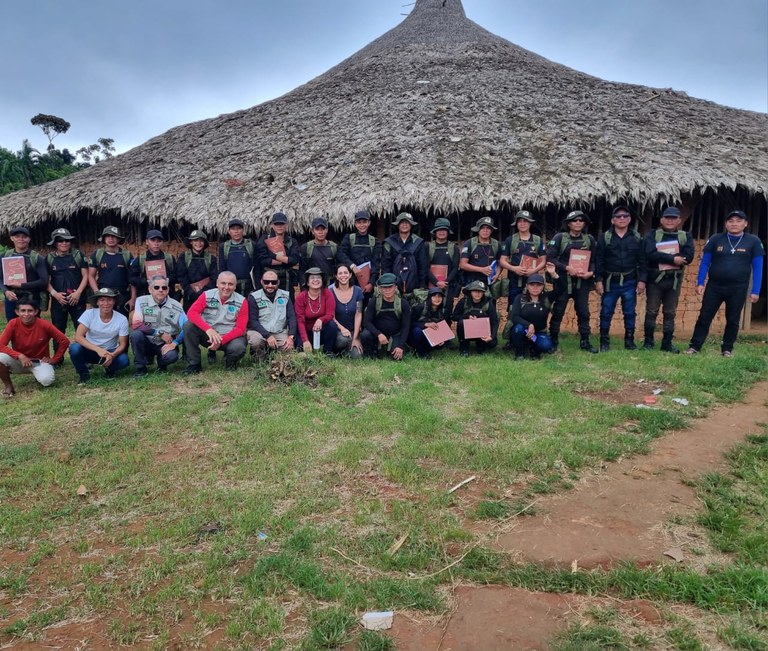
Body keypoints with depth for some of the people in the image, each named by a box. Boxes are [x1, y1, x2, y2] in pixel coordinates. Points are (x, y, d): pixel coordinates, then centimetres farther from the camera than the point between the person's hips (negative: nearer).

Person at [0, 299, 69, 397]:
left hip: (39, 361, -2)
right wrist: (20, 356, -27)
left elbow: (64, 341, -12)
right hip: (19, 360, 2)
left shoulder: (44, 325, -18)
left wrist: (54, 359, -9)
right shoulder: (13, 324, -14)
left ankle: (40, 374, 7)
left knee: (47, 380, -32)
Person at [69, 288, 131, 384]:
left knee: (124, 360, -31)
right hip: (90, 350, 0)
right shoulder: (89, 314, -15)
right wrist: (98, 349, -36)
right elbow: (78, 336, -22)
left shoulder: (122, 319, -15)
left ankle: (110, 370, 6)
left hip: (110, 352, 0)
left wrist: (112, 355, -31)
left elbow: (123, 344, -9)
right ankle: (83, 373, -2)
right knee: (75, 348, -32)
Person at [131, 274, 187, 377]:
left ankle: (161, 364, 8)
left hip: (166, 344, -1)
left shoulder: (176, 306, -5)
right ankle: (140, 368, -9)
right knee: (136, 334, -31)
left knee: (172, 355, -33)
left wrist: (174, 343, -22)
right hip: (147, 343, 1)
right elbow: (136, 325, -16)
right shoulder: (141, 301, -6)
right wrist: (159, 333, -20)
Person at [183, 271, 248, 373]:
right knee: (188, 326, -24)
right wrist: (208, 329, -34)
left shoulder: (241, 301, -8)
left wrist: (221, 340, -25)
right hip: (207, 335, 2)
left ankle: (230, 361, 5)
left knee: (238, 348, -34)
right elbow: (191, 313, -18)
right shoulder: (207, 295, -5)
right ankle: (194, 364, -10)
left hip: (229, 337, -2)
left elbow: (240, 329, -11)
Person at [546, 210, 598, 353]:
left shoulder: (589, 239, 8)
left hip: (583, 281, 3)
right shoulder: (559, 238, -2)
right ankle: (553, 341, 12)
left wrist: (590, 272, -10)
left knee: (583, 312, 6)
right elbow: (550, 258, -9)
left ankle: (585, 341, 16)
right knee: (558, 312, 2)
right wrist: (567, 268, -17)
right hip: (563, 280, -3)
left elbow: (594, 260, 10)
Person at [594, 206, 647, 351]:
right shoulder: (605, 237, 0)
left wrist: (642, 280, -2)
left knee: (630, 313, 7)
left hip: (630, 282, 1)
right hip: (610, 282, -1)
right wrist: (598, 280, -8)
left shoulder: (637, 237, 5)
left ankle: (629, 341, 18)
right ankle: (604, 342, 13)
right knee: (606, 313, 3)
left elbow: (642, 261, 5)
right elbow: (598, 260, -2)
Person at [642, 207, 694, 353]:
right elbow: (651, 254, -16)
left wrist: (662, 257, -14)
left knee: (670, 313, 9)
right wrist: (673, 258, -18)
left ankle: (667, 343, 17)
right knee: (651, 312, 2)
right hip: (655, 279, -2)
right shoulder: (652, 235, 1)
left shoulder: (686, 236, 7)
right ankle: (648, 342, 11)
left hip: (674, 280, 2)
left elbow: (688, 257, -9)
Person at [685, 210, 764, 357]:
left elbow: (757, 268, 1)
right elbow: (705, 263, 3)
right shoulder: (715, 239, 0)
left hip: (738, 289, 0)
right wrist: (700, 283, -4)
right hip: (714, 286, 0)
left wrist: (755, 291, -4)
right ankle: (695, 346, 7)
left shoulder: (754, 242, 0)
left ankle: (727, 348, 21)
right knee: (704, 317, 1)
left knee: (733, 320, 10)